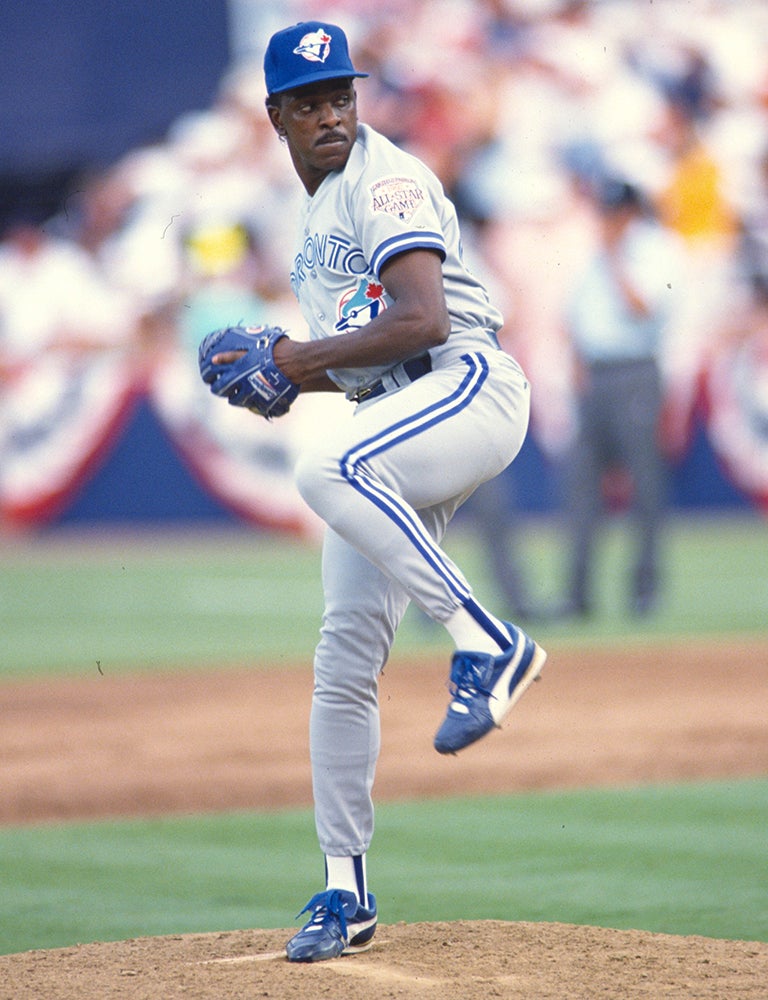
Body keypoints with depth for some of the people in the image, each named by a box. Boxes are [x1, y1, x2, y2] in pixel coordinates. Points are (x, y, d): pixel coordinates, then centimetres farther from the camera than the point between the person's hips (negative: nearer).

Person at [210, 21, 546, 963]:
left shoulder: (388, 182, -5)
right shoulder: (317, 214, 23)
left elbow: (423, 321, -19)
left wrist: (304, 358, -11)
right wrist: (288, 378, 10)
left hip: (469, 389, -9)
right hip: (392, 429, 9)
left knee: (327, 469, -39)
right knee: (343, 661, 2)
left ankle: (486, 644, -32)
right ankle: (344, 890, 9)